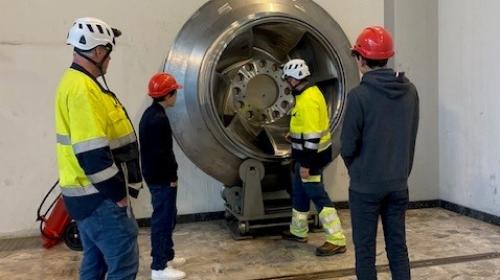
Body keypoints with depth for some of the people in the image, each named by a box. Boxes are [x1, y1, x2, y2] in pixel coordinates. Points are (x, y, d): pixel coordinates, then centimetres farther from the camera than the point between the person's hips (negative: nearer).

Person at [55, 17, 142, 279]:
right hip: (99, 196, -10)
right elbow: (93, 153, -26)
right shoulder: (83, 89, -20)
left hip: (88, 192, 10)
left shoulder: (75, 82, 14)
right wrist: (118, 194, -16)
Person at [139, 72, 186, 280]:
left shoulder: (150, 114, 12)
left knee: (166, 217, 20)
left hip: (155, 176, 11)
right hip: (162, 179, -10)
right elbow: (162, 153, -24)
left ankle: (167, 256, 32)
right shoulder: (158, 119, -21)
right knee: (163, 219, -3)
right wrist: (171, 177, -14)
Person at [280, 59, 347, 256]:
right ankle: (298, 231, 34)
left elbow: (312, 135, -27)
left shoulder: (308, 99, -24)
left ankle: (336, 241, 2)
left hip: (311, 156, -10)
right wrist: (293, 133, 35)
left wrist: (306, 164, -24)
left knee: (318, 196, -5)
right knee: (299, 192, 20)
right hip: (309, 153, 10)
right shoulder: (309, 93, 9)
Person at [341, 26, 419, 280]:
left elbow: (348, 146, -12)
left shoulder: (360, 95, -16)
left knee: (365, 250, 6)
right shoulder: (410, 91, 1)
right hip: (398, 184, 5)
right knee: (398, 246, 15)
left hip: (366, 185, -5)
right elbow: (411, 137, 8)